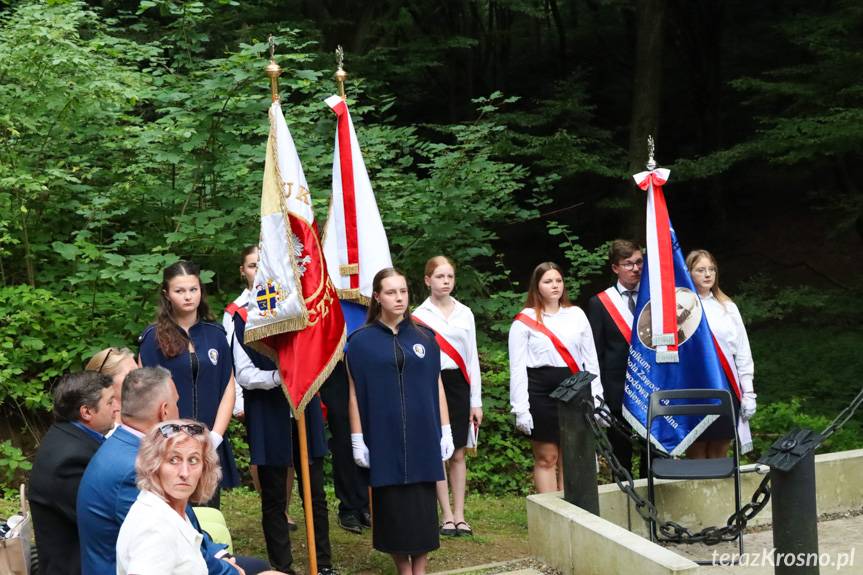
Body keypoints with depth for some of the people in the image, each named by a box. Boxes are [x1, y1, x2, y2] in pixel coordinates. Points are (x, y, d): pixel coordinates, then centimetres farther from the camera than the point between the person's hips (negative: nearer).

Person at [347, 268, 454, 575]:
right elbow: (355, 393, 0)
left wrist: (446, 431, 4)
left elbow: (436, 385, 9)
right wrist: (357, 440, -4)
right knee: (393, 506, 3)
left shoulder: (424, 337, 7)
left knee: (422, 506, 3)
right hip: (384, 438, -2)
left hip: (422, 436, 2)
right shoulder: (361, 341, 0)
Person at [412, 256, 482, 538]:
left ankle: (459, 515, 10)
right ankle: (447, 516, 7)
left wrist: (476, 401, 7)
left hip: (459, 384, 3)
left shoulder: (465, 313, 9)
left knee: (458, 453, 5)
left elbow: (472, 358, 10)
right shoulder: (419, 316, -1)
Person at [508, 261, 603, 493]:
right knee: (546, 457, 1)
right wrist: (521, 409, -8)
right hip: (541, 393, -3)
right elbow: (517, 367, -3)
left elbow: (590, 358, 10)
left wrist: (595, 396, 5)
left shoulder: (576, 315, 8)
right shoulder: (524, 321, -1)